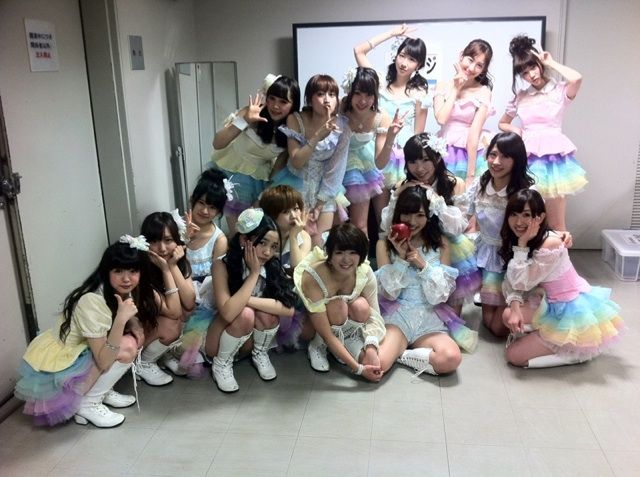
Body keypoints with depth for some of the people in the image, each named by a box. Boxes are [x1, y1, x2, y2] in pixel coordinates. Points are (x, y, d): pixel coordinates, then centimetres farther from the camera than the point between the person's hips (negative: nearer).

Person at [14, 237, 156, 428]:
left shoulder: (120, 290, -6)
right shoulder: (93, 302, -30)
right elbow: (104, 362, -29)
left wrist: (134, 324, -15)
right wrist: (121, 319, -39)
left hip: (76, 354, 8)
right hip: (50, 370, -8)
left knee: (135, 338, -4)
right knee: (126, 347, -23)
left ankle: (100, 391, 7)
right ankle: (87, 404, -7)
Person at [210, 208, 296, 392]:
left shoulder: (273, 266, -15)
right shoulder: (222, 265, -24)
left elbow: (289, 309, -27)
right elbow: (228, 313, -38)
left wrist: (247, 300, -32)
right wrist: (254, 273, -34)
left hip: (251, 336, 3)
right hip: (224, 331, -3)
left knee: (266, 312, -28)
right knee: (245, 314, -33)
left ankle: (260, 354, 2)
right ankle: (221, 364, -8)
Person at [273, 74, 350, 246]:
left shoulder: (342, 125, -11)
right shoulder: (295, 120, -14)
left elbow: (337, 168, -9)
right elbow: (296, 162, -19)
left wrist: (319, 204, -9)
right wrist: (317, 136, -32)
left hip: (325, 187, 1)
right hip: (297, 184, -1)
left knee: (320, 242, -3)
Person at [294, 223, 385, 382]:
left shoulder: (365, 272, -23)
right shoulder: (312, 278, -36)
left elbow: (374, 314, -21)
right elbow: (326, 335, -34)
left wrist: (371, 348, -41)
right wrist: (358, 369, -36)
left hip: (345, 326, 4)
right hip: (308, 324, -3)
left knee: (361, 306, -29)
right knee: (338, 306, -34)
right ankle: (318, 346, -8)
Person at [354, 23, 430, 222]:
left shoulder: (419, 93, -3)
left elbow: (419, 135, -1)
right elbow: (359, 50, -3)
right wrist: (393, 33, 1)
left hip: (404, 159, -1)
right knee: (380, 215, 8)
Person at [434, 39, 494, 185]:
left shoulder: (483, 92, -3)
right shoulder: (442, 86, 3)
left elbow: (475, 133, -11)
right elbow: (441, 119, -12)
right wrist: (455, 89, -7)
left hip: (471, 154, -2)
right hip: (445, 154, 2)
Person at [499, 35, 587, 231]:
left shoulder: (559, 90, -1)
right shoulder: (520, 97, 10)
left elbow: (576, 78, -25)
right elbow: (502, 123, 23)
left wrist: (551, 63, -8)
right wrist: (515, 130, 0)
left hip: (553, 158, -3)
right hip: (527, 159, 3)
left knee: (556, 225, 1)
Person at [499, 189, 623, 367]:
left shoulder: (550, 244, -27)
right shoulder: (529, 242, 0)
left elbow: (523, 282, -22)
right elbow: (512, 280, -1)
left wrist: (522, 244, -24)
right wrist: (515, 307, -18)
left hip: (574, 313, -9)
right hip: (555, 306, 9)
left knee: (514, 355, -8)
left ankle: (577, 351, 2)